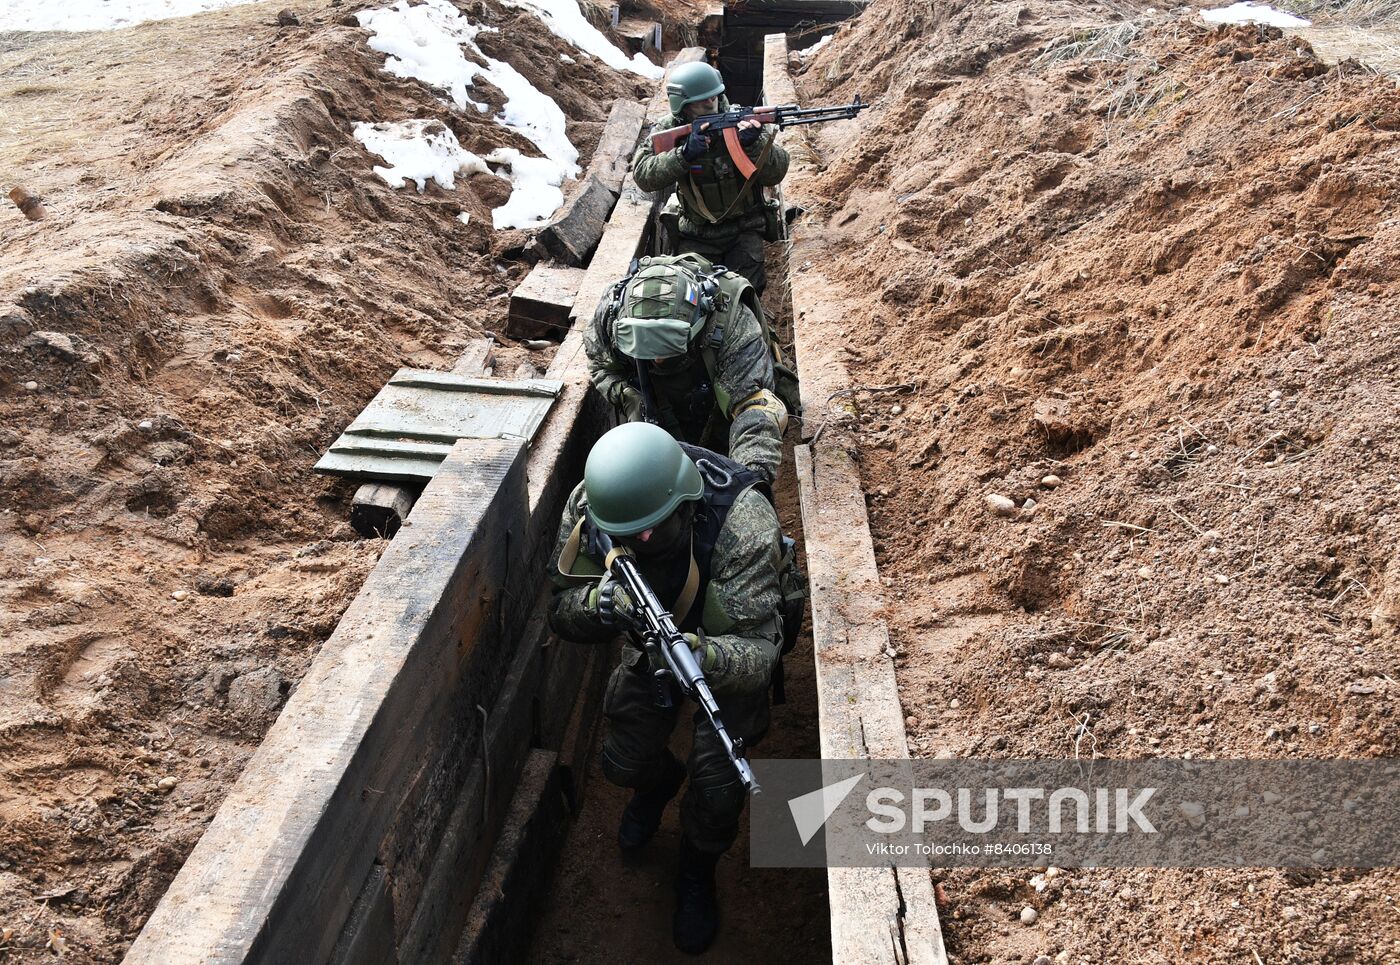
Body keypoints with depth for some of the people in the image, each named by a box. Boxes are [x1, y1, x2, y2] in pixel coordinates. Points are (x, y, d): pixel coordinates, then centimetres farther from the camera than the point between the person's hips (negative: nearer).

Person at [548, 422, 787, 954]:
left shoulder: (741, 521, -42)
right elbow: (561, 612, -21)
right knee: (622, 764, 7)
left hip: (728, 650, -3)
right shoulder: (589, 506, -29)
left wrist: (706, 657, -63)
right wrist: (599, 603, -44)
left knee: (716, 786, -10)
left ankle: (697, 874, 25)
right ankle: (660, 781, 47)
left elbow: (758, 650, -41)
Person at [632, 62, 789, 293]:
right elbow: (643, 175, -18)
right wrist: (684, 154, -31)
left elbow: (775, 174, -14)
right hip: (696, 235, 1)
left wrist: (755, 144, -33)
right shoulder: (668, 130, -6)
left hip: (744, 230, -1)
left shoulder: (743, 122, -9)